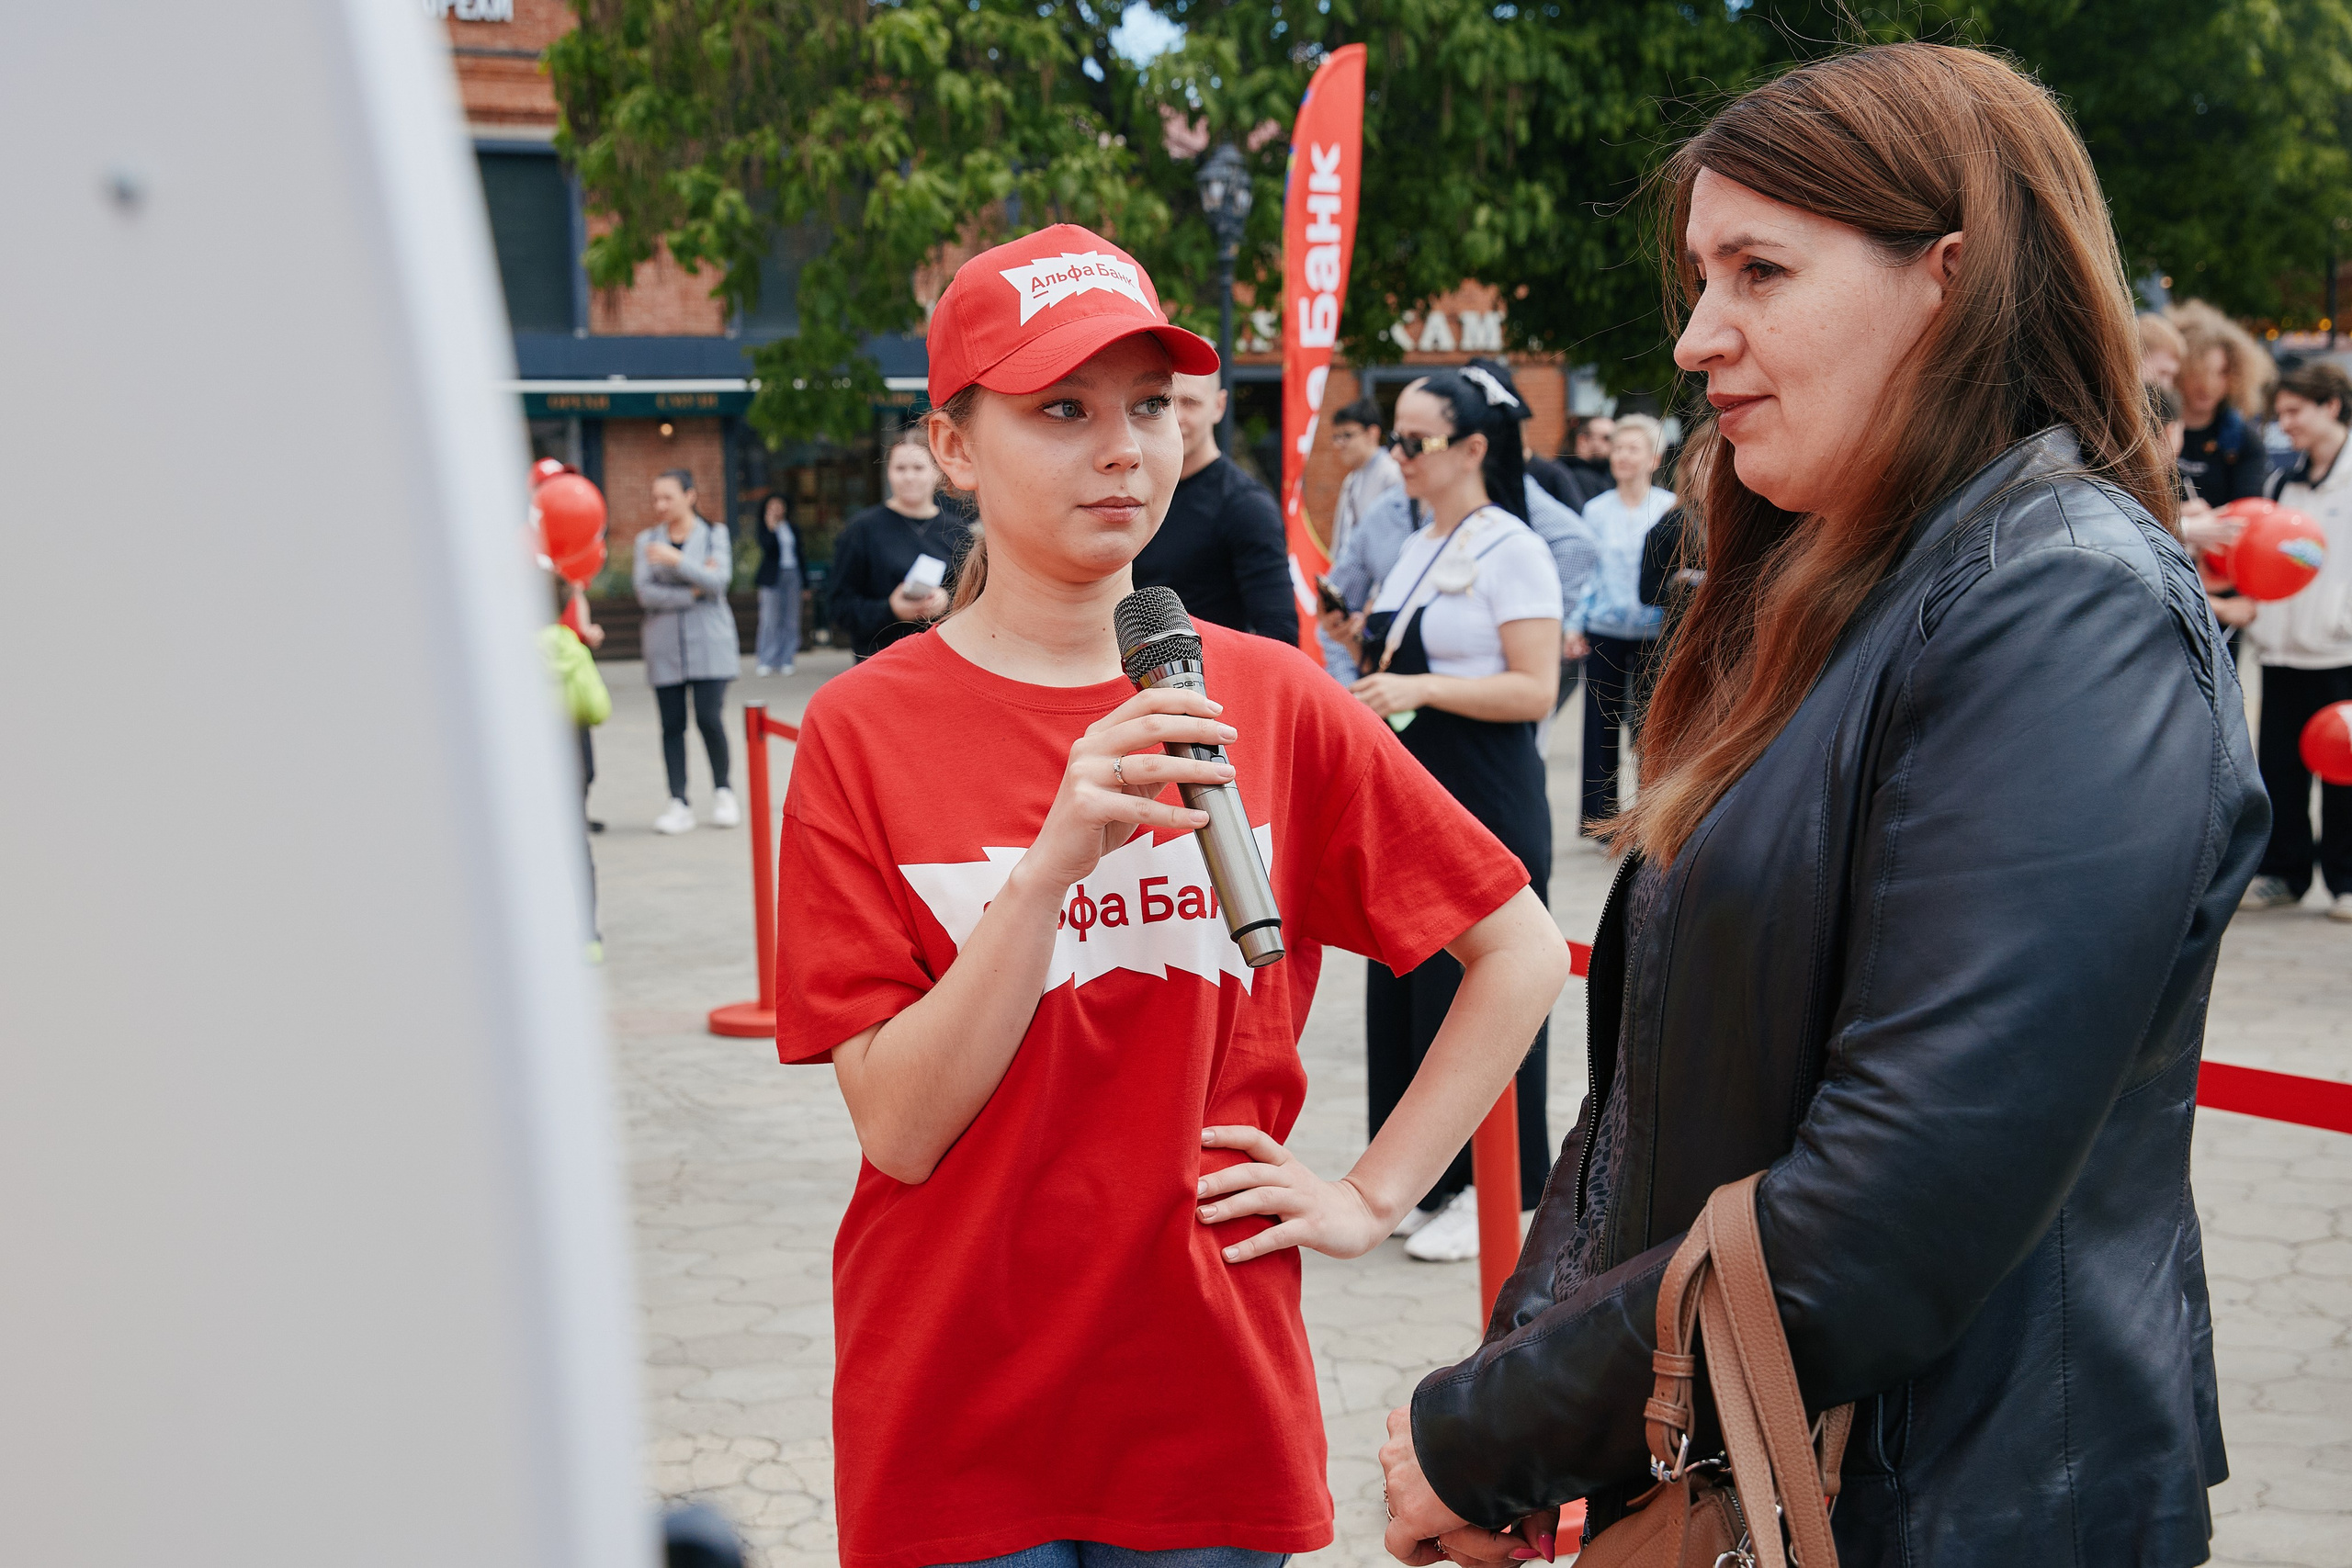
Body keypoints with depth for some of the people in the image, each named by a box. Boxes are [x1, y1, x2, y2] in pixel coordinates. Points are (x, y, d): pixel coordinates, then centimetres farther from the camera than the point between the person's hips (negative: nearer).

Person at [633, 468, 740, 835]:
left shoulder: (713, 534, 7)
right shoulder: (647, 540, 10)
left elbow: (719, 579, -10)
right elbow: (644, 591, -2)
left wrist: (676, 560, -21)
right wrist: (691, 592, -11)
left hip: (708, 643, -2)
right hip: (664, 646, 2)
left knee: (709, 718, -11)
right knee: (672, 725, -2)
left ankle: (723, 792, 9)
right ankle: (678, 804, 1)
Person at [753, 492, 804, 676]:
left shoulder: (793, 528, 13)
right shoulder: (765, 529, 2)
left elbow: (799, 554, 15)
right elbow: (767, 547, -17)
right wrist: (771, 527, -19)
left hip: (792, 575, 4)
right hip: (772, 578, -4)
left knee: (790, 620, 3)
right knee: (770, 620, -7)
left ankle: (786, 661, 8)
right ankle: (766, 661, -7)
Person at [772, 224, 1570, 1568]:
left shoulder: (1272, 702, -2)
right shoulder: (864, 733, -6)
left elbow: (1523, 951, 6)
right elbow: (900, 1128, -12)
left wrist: (1375, 1194, 1)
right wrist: (1056, 859, -23)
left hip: (1211, 1403, 2)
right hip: (955, 1434, -1)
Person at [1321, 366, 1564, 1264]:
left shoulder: (1512, 550, -10)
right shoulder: (1415, 550, 15)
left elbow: (1535, 690, -17)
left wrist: (1418, 687, -22)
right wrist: (1378, 672, 7)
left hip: (1485, 801, -8)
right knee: (1404, 981, 9)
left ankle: (1486, 1194, 6)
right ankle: (1428, 1180, 19)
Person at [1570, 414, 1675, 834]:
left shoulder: (1669, 508, 0)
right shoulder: (1596, 509, 5)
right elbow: (1585, 570, 7)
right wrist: (1575, 624, 1)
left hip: (1653, 633, -1)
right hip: (1605, 631, 1)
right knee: (1601, 722, 4)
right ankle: (1598, 814, 12)